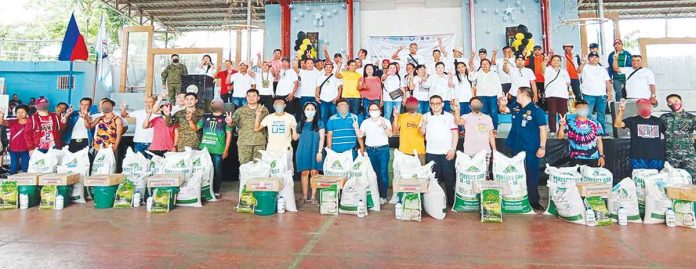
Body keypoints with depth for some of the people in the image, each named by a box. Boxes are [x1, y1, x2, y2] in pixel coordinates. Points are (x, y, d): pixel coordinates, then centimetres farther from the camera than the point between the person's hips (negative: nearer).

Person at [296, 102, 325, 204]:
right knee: (304, 173, 2)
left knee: (314, 172, -2)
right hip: (303, 151, 3)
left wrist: (320, 151, -9)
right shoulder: (301, 123, 14)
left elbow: (321, 138, -1)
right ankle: (304, 196, 8)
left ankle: (313, 196, 3)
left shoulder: (319, 123, 5)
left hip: (315, 150, -2)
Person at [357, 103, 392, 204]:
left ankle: (383, 196, 2)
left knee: (383, 173, -6)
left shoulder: (385, 121, 2)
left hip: (383, 150, -2)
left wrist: (385, 127, -30)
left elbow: (390, 134, -12)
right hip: (370, 150, 3)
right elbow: (360, 136, 5)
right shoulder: (365, 122, 11)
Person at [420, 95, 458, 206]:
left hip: (447, 153, -1)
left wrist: (453, 149, -5)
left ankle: (451, 201, 14)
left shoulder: (449, 116, 4)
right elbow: (421, 133, 4)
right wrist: (423, 124, -15)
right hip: (431, 153, 1)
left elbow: (455, 133, 2)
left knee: (449, 178, 3)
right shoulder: (425, 116, 7)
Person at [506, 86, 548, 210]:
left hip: (530, 150, -6)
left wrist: (542, 147, -18)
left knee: (532, 175, 2)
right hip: (517, 148, 7)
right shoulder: (516, 109, 8)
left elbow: (543, 129, -14)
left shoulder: (536, 110, -11)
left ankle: (533, 201, 13)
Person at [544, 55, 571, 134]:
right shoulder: (547, 70, 8)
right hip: (551, 94, -3)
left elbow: (568, 82, 25)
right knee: (552, 113, -5)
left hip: (563, 95, 3)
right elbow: (543, 70, -17)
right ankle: (552, 130, -2)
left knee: (563, 113, 1)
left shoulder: (564, 71, 21)